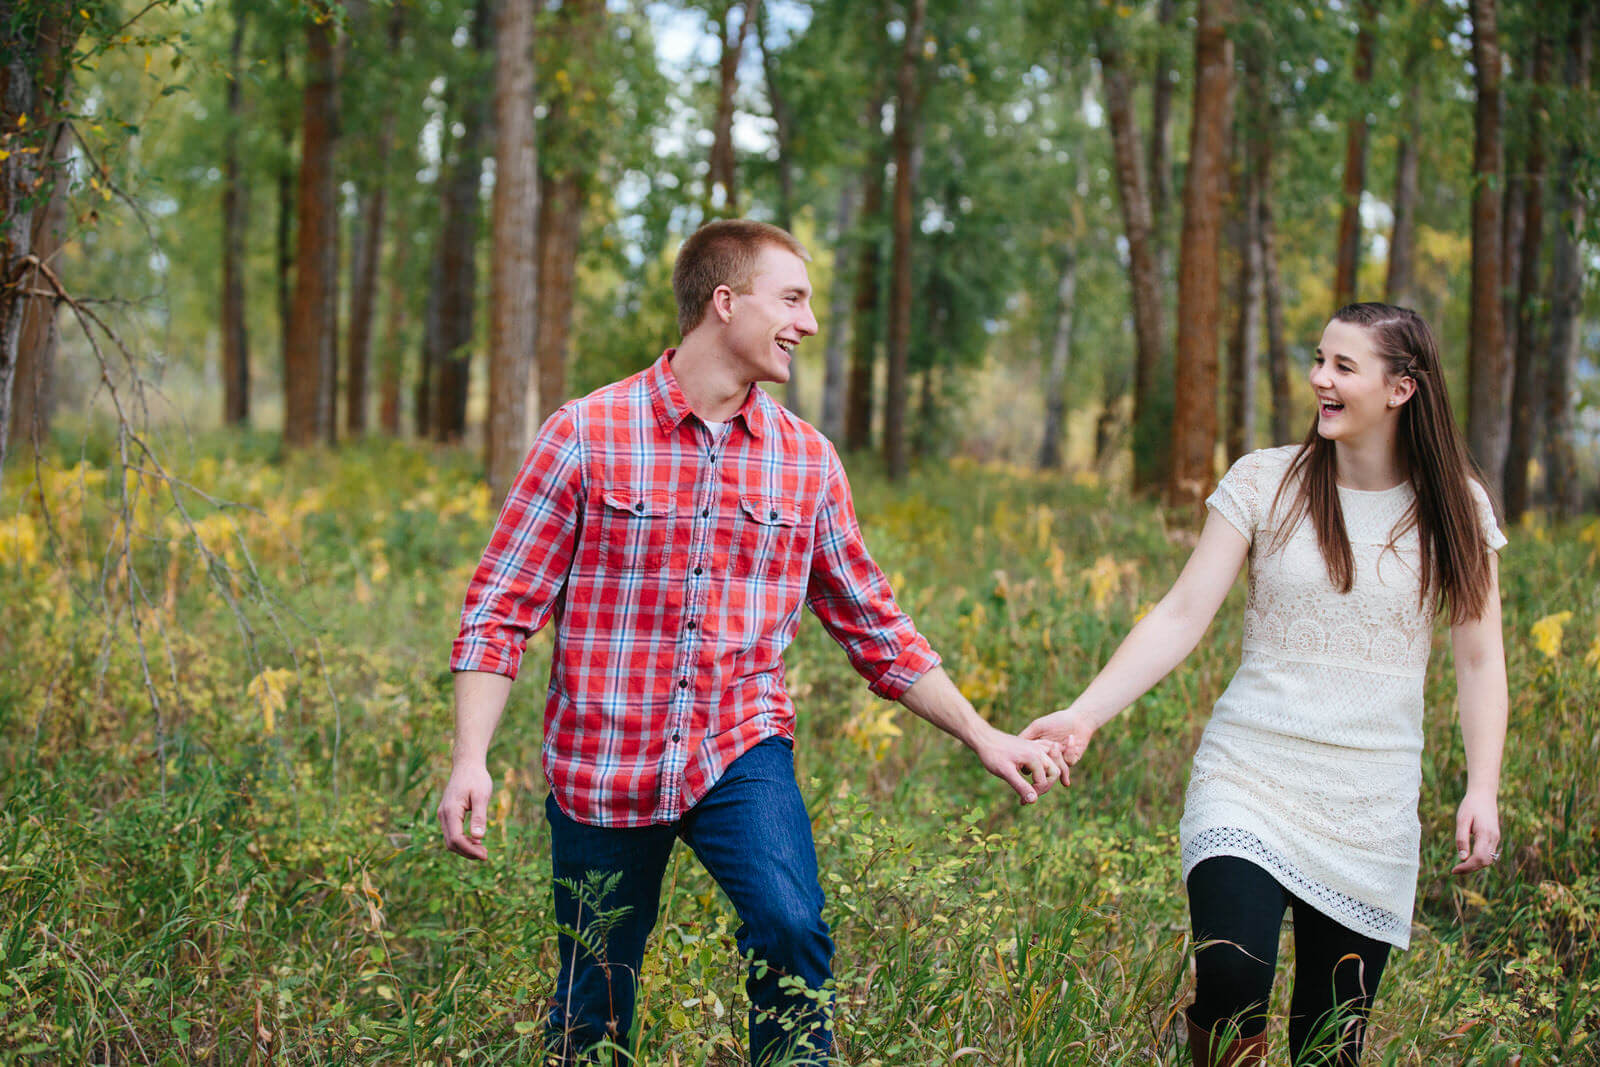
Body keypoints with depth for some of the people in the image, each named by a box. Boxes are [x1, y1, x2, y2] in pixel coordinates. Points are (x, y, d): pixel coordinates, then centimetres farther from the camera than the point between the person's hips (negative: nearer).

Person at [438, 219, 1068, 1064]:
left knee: (790, 928, -26)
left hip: (740, 751, 2)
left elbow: (873, 625, 13)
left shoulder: (807, 461, 5)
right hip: (602, 765, -1)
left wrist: (981, 736, 8)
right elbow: (502, 607, -4)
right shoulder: (586, 435, -5)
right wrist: (470, 758, -13)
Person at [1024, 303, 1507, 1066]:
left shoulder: (1455, 509, 4)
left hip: (1370, 811, 1)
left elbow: (1480, 661, 7)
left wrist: (1482, 789, -5)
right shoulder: (1265, 481, 0)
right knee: (1230, 989, -22)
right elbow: (1182, 617, -3)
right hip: (1248, 778, -1)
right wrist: (1085, 713, -14)